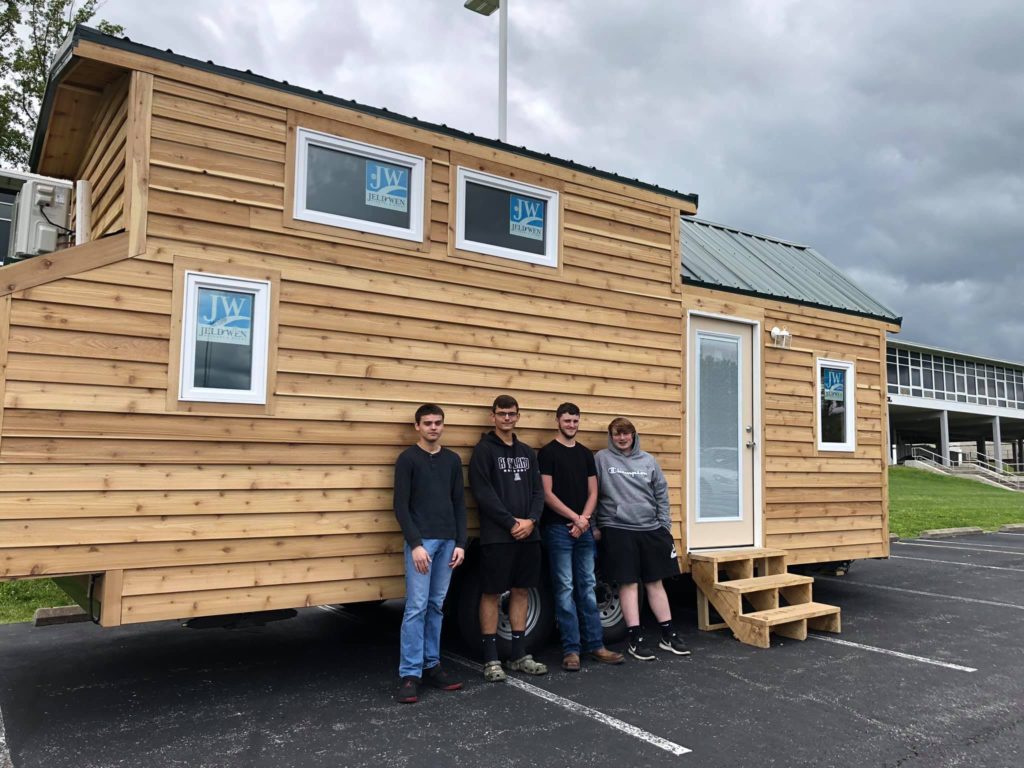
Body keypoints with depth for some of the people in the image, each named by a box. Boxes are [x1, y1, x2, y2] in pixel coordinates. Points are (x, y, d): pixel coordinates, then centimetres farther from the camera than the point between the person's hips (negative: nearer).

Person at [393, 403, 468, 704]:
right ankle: (409, 674, 2)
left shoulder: (453, 460, 11)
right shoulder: (408, 459, -3)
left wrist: (460, 543, 4)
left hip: (447, 542, 5)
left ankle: (431, 665, 20)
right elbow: (401, 505, -8)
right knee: (416, 607, -5)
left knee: (436, 606, 10)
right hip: (421, 542, -5)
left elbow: (459, 504, 12)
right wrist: (415, 544, -15)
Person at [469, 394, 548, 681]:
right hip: (497, 536, -6)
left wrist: (530, 520, -7)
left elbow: (538, 490, 10)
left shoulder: (527, 452, 14)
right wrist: (511, 523, -14)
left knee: (521, 591, 11)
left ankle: (519, 655, 21)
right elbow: (483, 493, -12)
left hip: (528, 534, 6)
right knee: (491, 593, 0)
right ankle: (491, 659, 10)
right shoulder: (484, 450, -4)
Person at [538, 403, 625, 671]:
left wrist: (585, 519, -6)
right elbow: (547, 494, -10)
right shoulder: (548, 453, -3)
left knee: (587, 588, 9)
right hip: (558, 529, -5)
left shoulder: (585, 453, 13)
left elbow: (592, 491, 11)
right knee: (565, 589, -2)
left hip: (583, 528, 5)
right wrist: (575, 517, -12)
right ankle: (571, 649, 4)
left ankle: (594, 645, 16)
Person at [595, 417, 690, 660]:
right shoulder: (602, 458, -1)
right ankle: (636, 638, 10)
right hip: (618, 530, -3)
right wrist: (594, 526, -6)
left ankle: (668, 635, 20)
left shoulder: (648, 460, 10)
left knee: (655, 582, 10)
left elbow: (661, 495, 11)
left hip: (651, 530, 3)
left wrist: (665, 526, 5)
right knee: (629, 584, 1)